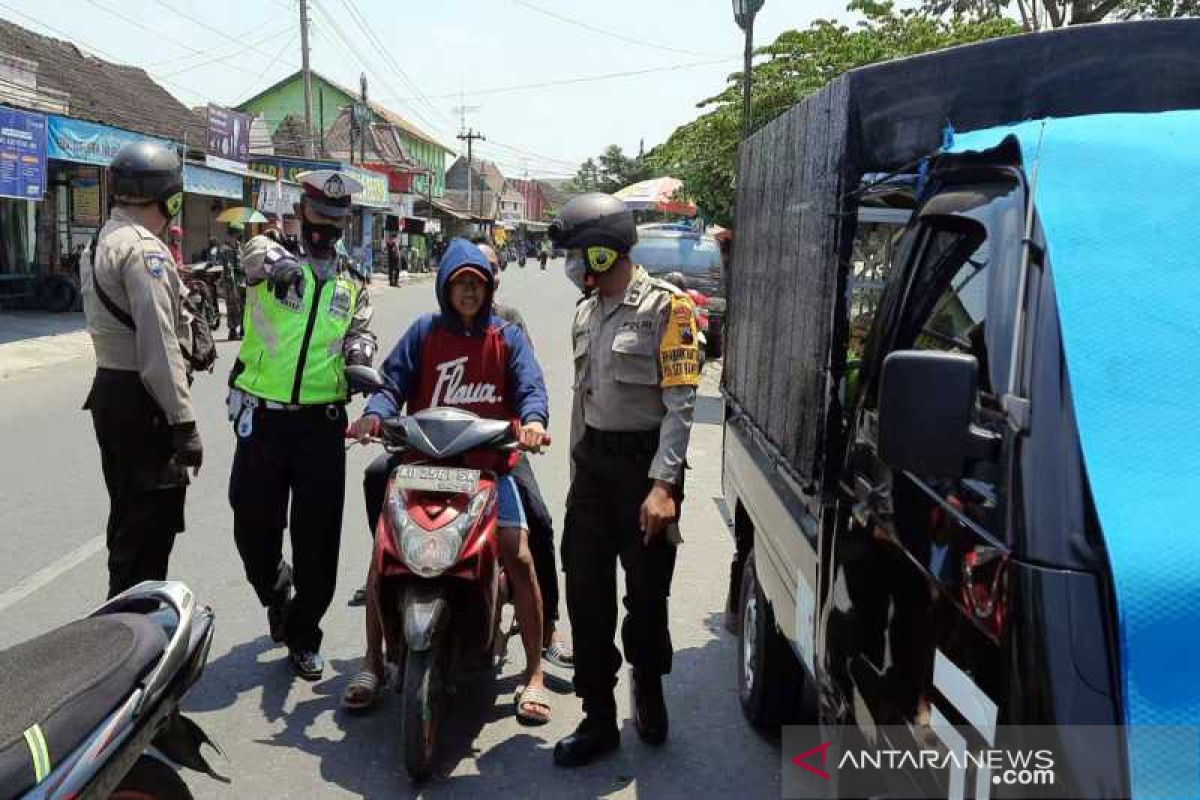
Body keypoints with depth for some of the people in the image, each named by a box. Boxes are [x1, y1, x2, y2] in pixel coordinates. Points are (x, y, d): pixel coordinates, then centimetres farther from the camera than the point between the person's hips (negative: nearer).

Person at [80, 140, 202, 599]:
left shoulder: (100, 243, 16)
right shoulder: (143, 248, -17)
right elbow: (159, 344, -24)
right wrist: (184, 422, -24)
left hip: (110, 389, 11)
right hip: (143, 401, -11)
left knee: (130, 513, 21)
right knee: (151, 522, -4)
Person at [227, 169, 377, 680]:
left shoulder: (352, 285, 14)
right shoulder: (271, 255, 2)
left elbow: (361, 334, 13)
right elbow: (255, 254, -21)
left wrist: (358, 353, -10)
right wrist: (277, 262, -43)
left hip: (323, 421, 2)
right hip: (262, 417, -2)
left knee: (318, 537, 3)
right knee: (254, 525, 7)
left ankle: (303, 636, 21)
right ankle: (275, 590, 40)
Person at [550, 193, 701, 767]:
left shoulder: (665, 306, -8)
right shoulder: (586, 312, 14)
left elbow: (680, 402, -14)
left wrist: (662, 484, -21)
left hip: (645, 463, -6)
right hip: (592, 463, 6)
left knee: (646, 595, 7)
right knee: (586, 596, 5)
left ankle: (648, 691, 34)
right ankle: (598, 719, 18)